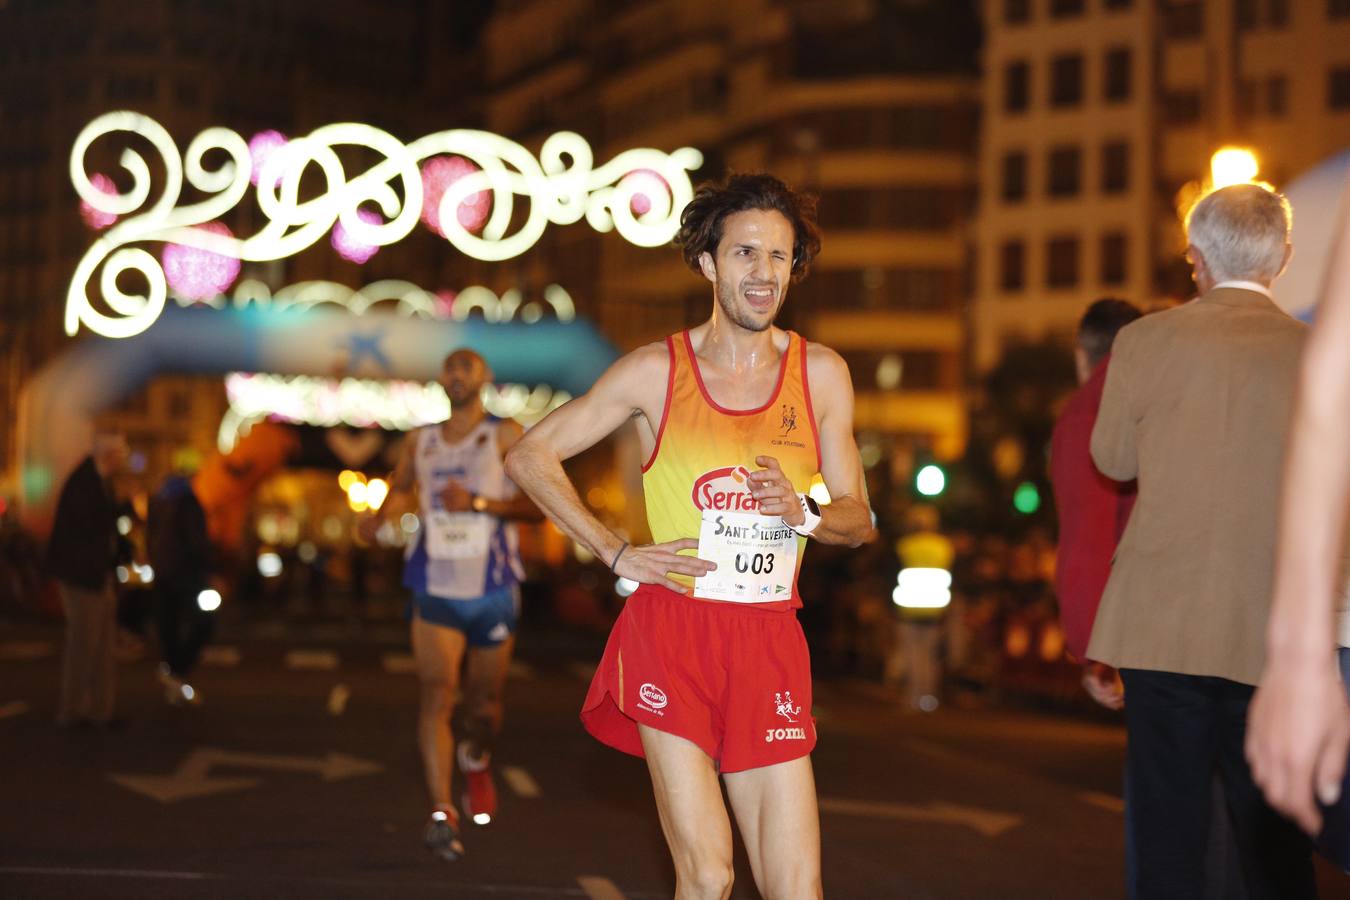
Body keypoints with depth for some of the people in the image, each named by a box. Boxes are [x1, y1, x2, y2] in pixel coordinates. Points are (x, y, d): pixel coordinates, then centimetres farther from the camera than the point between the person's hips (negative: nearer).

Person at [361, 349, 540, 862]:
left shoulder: (506, 436, -1)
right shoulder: (420, 442, 10)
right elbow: (400, 485, 29)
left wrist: (478, 502, -20)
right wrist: (379, 515, 8)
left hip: (492, 593, -1)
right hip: (435, 592, 1)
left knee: (485, 705, 10)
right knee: (436, 696, -14)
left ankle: (475, 761, 43)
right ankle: (442, 815, -14)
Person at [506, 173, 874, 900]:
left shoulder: (821, 375, 8)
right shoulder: (656, 370, 2)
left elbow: (857, 520, 13)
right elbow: (529, 456, 8)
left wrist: (803, 512, -9)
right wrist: (616, 553, 1)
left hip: (769, 645, 3)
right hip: (671, 634, -2)